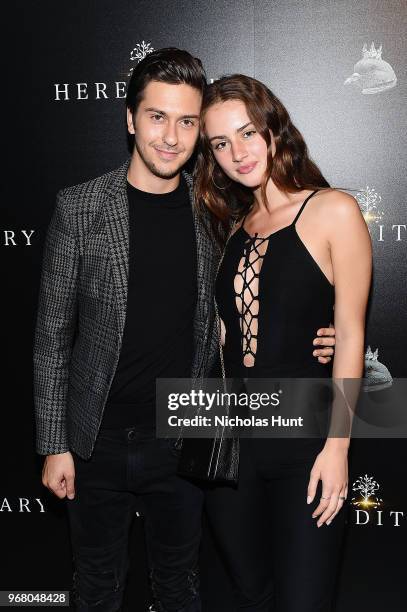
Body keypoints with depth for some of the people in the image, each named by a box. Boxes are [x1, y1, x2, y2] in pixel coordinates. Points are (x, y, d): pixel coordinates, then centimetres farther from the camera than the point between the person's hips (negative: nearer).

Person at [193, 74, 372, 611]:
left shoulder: (334, 211, -7)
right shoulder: (236, 228, 10)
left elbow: (350, 334, -9)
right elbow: (225, 335, 12)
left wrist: (337, 446, -12)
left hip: (303, 447, -5)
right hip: (230, 441, 5)